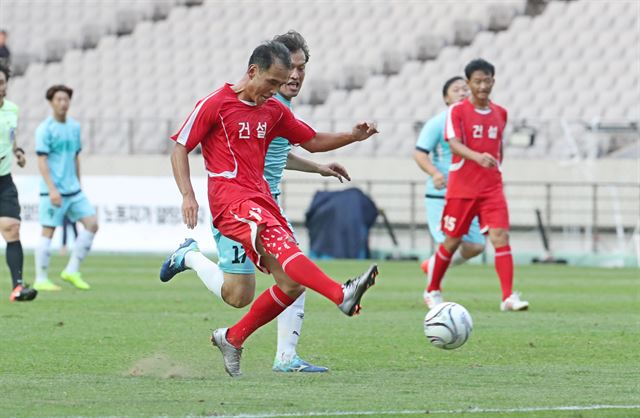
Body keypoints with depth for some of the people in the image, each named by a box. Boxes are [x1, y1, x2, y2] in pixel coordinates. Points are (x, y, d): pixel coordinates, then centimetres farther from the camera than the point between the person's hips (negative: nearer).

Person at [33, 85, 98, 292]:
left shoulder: (74, 127, 12)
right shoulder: (45, 129, -8)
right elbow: (42, 161, -12)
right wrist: (52, 189, -20)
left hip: (73, 190, 7)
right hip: (53, 191, -7)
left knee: (91, 224, -2)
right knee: (48, 231, -3)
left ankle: (72, 271, 4)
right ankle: (41, 279, 4)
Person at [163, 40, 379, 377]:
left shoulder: (274, 110, 17)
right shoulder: (215, 105, -2)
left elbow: (312, 141, 24)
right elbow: (180, 148, -1)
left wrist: (353, 136, 7)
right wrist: (187, 194, -14)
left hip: (261, 198, 8)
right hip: (230, 198, -8)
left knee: (291, 285, -2)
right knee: (280, 242, -33)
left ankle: (232, 339, 15)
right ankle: (343, 295, -51)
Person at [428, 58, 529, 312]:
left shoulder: (500, 113, 8)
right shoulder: (457, 111, -7)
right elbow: (454, 145, -20)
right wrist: (477, 157, -37)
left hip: (492, 188, 3)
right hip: (461, 188, -3)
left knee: (500, 236, -13)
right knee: (452, 241, 8)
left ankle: (508, 297, -18)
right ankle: (433, 290, 29)